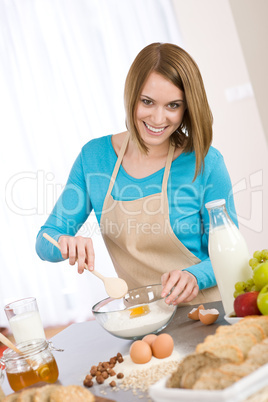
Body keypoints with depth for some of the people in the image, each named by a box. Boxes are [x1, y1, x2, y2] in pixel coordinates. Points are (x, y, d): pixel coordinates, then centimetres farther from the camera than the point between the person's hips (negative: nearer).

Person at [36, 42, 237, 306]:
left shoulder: (205, 163, -7)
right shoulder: (94, 157, 1)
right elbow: (45, 242, 5)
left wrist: (194, 276, -20)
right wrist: (64, 243, -17)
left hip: (204, 311, -5)